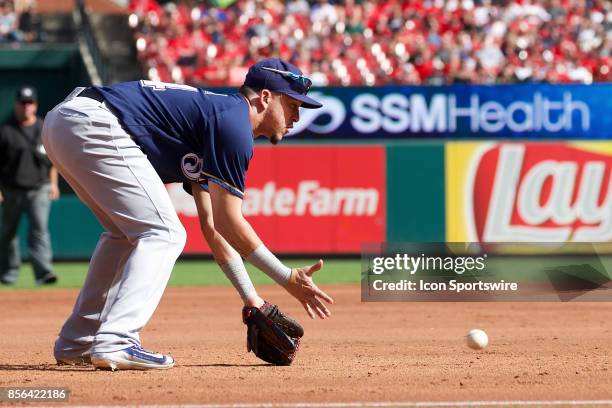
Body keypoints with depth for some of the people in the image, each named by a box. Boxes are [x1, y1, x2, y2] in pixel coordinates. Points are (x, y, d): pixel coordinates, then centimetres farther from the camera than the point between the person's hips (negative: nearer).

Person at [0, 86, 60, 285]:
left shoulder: (45, 129, 9)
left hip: (39, 189, 1)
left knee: (40, 228, -13)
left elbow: (52, 159, 16)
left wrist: (53, 183, 7)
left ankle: (44, 271, -22)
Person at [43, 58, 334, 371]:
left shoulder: (212, 111, 25)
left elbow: (213, 227, 27)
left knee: (128, 233, 24)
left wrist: (252, 300, 27)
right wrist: (289, 279, 1)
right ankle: (115, 343, -16)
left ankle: (76, 343, 23)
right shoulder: (233, 122, -4)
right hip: (93, 125, -10)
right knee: (163, 234, -5)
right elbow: (228, 224, -5)